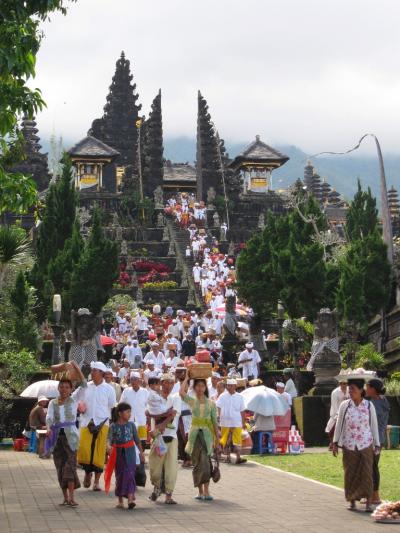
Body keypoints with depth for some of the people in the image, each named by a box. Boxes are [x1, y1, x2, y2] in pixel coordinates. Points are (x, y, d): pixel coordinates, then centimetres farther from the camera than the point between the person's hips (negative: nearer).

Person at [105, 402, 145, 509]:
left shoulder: (131, 425, 3)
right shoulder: (113, 426, -2)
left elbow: (137, 439, 9)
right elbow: (109, 438, -14)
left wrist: (141, 452, 12)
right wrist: (109, 446, -35)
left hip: (130, 452, 0)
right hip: (118, 452, 0)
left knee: (129, 474, -10)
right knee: (119, 475, 8)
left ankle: (130, 498, -16)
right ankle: (120, 500, 17)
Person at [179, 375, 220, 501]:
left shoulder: (211, 403, 6)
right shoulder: (192, 401, 5)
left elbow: (215, 421, 6)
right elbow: (181, 392, -13)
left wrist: (217, 438, 3)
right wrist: (186, 378, -4)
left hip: (207, 434, -1)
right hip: (195, 434, 1)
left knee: (205, 461, -10)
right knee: (197, 463, 3)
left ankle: (206, 491, -9)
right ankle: (200, 491, 10)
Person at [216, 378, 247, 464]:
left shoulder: (239, 397, 7)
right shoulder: (223, 396, 2)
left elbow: (242, 411, 11)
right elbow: (218, 407, -4)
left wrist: (243, 423, 11)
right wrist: (218, 416, -22)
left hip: (237, 423, 0)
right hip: (225, 422, 0)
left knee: (237, 441, -8)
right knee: (226, 441, 7)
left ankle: (238, 458, -12)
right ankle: (228, 457, 17)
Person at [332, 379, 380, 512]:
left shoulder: (369, 406, -1)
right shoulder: (344, 405, 1)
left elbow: (374, 426, 5)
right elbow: (339, 424, 6)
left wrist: (377, 444, 6)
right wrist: (335, 443, 4)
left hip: (366, 445, -1)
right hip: (349, 445, 1)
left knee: (367, 473, -5)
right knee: (350, 474, 5)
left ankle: (368, 503, -3)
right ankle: (352, 501, 16)